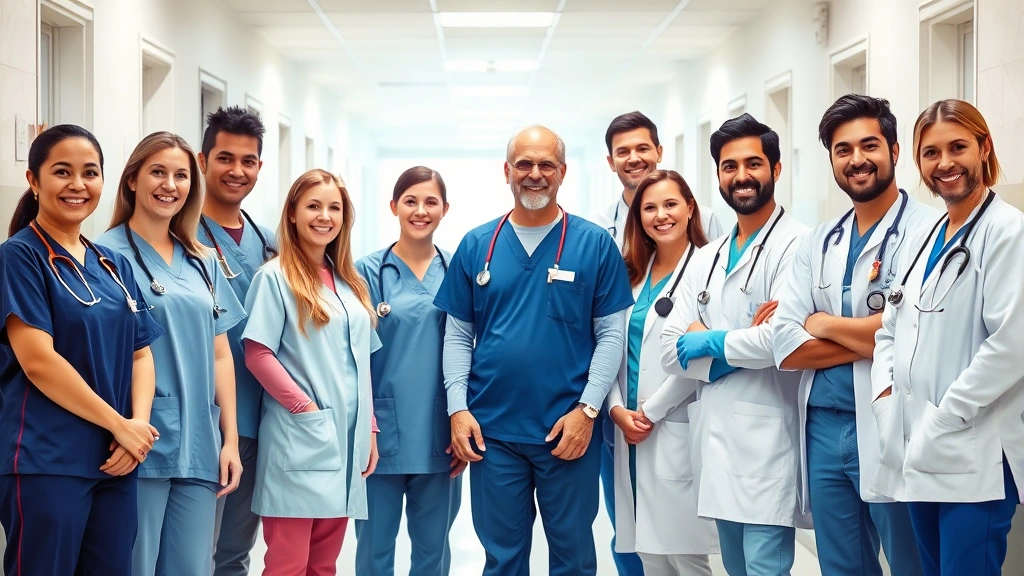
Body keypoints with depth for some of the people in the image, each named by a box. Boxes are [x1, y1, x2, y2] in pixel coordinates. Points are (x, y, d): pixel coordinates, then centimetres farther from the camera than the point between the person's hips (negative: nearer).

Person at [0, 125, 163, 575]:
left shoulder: (114, 265, 14)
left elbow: (140, 352, 12)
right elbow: (38, 360, -15)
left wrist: (138, 424, -7)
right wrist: (120, 425, -13)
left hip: (115, 463, 6)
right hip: (46, 464, -6)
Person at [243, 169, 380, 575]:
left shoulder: (349, 282, 16)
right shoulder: (276, 276, -5)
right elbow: (257, 355, -11)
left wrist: (369, 428, 11)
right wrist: (305, 407, -15)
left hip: (346, 438, 6)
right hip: (299, 440, -6)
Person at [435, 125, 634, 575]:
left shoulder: (595, 244, -1)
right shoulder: (477, 246, 5)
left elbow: (611, 334, -2)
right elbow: (458, 335, 6)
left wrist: (587, 409, -11)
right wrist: (458, 409, -4)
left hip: (569, 430, -1)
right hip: (491, 431, 2)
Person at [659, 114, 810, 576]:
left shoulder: (795, 245, -8)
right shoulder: (706, 259, 15)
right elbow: (672, 350, 7)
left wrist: (709, 342, -5)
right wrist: (738, 355, -10)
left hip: (768, 445, -7)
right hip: (715, 439, 7)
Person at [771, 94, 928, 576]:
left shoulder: (927, 230, -8)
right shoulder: (817, 244, 10)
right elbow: (786, 348, 2)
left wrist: (825, 324, -6)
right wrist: (872, 339, -12)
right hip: (823, 429, 6)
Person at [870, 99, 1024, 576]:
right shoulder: (924, 239, 16)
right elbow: (889, 330, 18)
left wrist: (943, 419, -17)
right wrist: (886, 395, 0)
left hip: (974, 460, -8)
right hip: (917, 456, 8)